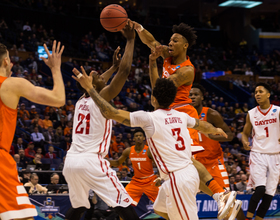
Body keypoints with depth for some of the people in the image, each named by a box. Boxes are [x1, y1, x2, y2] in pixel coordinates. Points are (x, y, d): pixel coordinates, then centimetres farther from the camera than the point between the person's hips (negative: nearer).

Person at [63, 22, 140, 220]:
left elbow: (99, 82, 39)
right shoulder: (101, 99, -4)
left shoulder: (80, 102, 16)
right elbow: (125, 70, -6)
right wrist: (130, 40, 2)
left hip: (71, 160, 8)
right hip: (92, 161, -8)